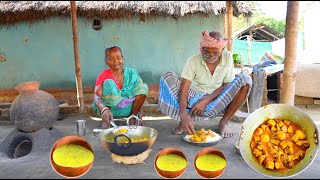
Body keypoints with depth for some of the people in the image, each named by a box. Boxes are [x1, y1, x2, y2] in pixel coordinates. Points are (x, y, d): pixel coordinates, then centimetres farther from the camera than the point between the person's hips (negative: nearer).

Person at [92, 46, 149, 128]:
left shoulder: (131, 73, -2)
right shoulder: (103, 76, -10)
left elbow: (141, 92, -2)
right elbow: (97, 96, -24)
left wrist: (140, 114, -15)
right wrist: (104, 109, -46)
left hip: (128, 110, 2)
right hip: (110, 109, -2)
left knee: (143, 86, -15)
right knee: (109, 83, -27)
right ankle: (105, 121, -21)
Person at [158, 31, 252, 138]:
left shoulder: (227, 57, -6)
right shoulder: (193, 61, -12)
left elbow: (227, 85, -6)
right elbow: (183, 88, -21)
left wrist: (206, 100, -20)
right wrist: (184, 115, -37)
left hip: (217, 103, 1)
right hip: (194, 100, -1)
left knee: (245, 79, -21)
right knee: (167, 77, -22)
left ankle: (224, 122, -13)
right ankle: (184, 121, -15)